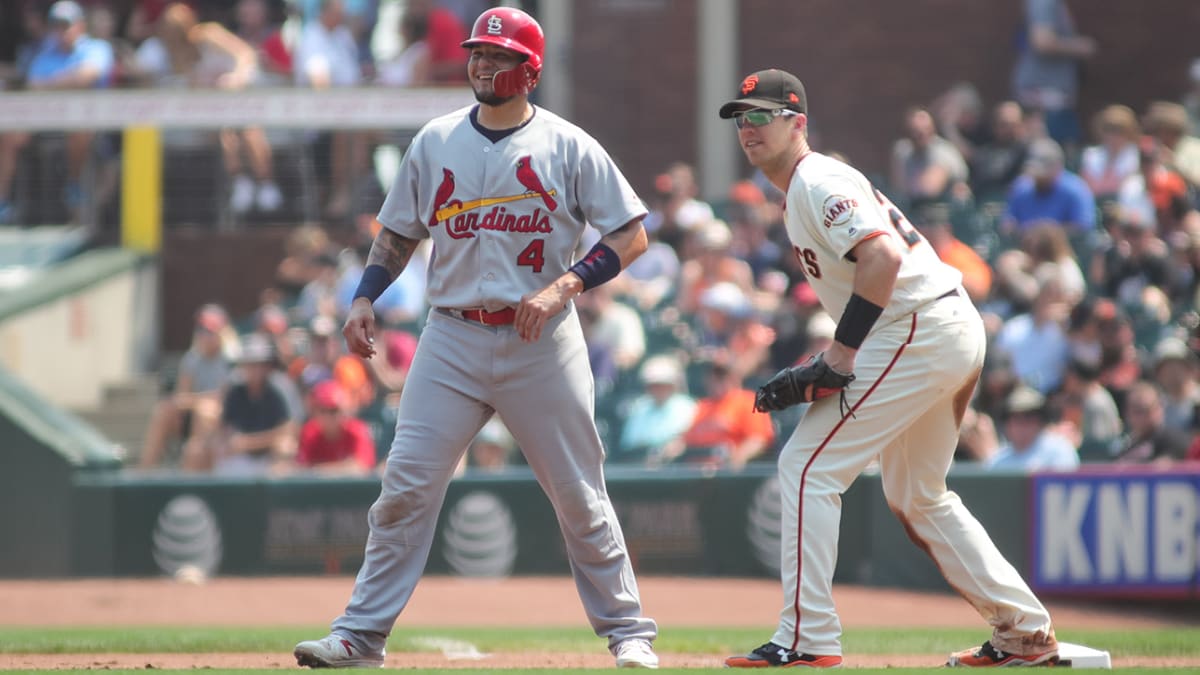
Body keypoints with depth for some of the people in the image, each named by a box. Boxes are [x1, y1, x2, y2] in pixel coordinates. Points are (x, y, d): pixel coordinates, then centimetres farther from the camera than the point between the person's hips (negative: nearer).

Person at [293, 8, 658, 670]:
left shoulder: (567, 146, -1)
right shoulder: (435, 142, 8)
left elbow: (632, 236, -2)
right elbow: (399, 232, 17)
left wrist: (565, 286, -15)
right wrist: (364, 298, 1)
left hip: (541, 342, -2)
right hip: (453, 338, 2)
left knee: (580, 496, 3)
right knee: (405, 488, -6)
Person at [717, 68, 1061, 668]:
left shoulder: (819, 182, -11)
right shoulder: (802, 192, 21)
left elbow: (883, 258, -25)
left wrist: (844, 347, -21)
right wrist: (839, 353, 15)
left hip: (918, 332, -11)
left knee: (807, 466, -10)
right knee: (916, 497, 21)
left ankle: (806, 637, -13)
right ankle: (1026, 633, 22)